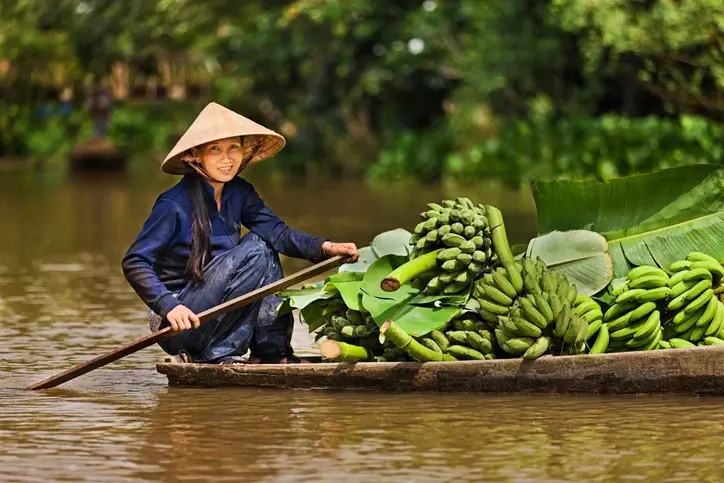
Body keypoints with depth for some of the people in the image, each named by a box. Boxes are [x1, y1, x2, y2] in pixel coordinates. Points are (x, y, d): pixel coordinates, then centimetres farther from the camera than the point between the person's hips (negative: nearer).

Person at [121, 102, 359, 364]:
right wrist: (170, 306, -35)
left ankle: (272, 351, -6)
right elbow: (133, 263, -21)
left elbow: (275, 231, -9)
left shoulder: (240, 192, 4)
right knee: (254, 250, -19)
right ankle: (219, 354, -17)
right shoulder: (175, 205, -17)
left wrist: (325, 247, -26)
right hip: (178, 327, -7)